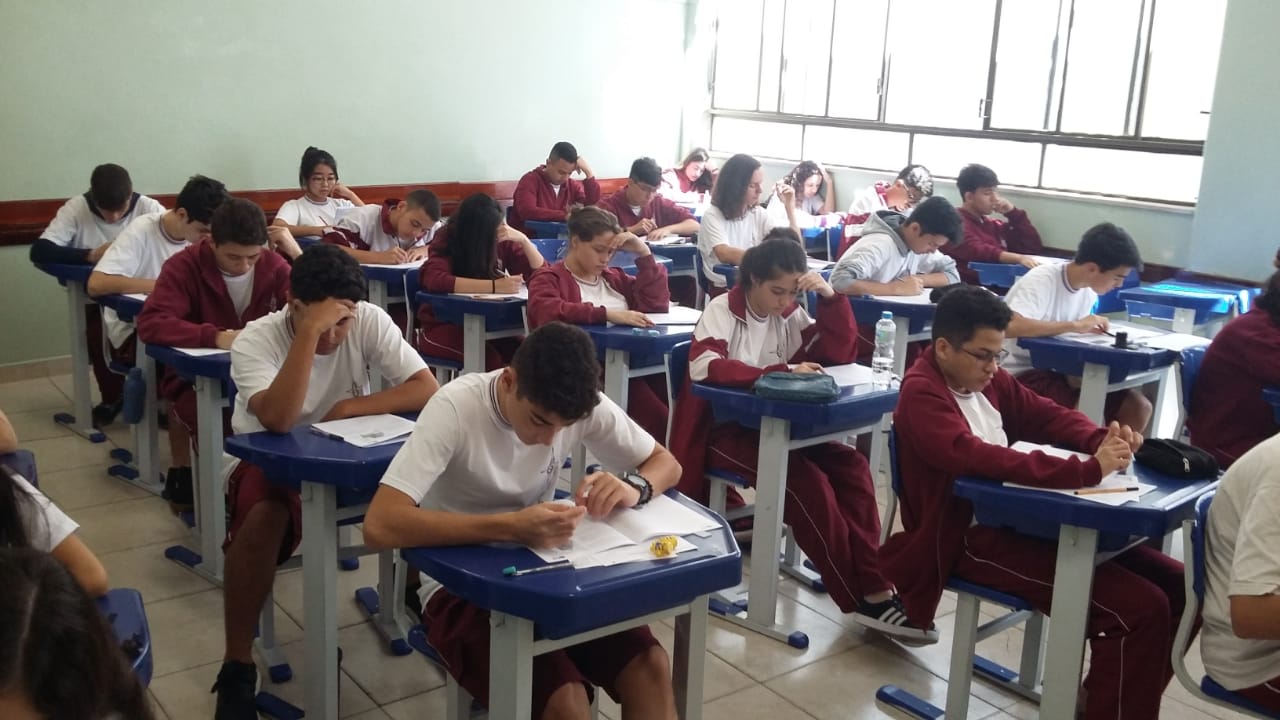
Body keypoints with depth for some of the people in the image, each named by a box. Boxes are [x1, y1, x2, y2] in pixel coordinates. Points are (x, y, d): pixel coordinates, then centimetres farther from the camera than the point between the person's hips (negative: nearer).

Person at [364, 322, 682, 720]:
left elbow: (665, 462, 3)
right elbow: (380, 526, -32)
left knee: (650, 668, -19)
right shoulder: (456, 408, -23)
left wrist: (634, 487, -21)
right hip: (462, 586, -4)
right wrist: (512, 527, -39)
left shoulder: (584, 405, -10)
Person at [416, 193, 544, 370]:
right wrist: (494, 286, -37)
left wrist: (524, 240, -16)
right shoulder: (447, 242, -12)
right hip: (442, 327, -4)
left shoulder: (502, 242, -1)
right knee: (489, 358, -32)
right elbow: (434, 280, -32)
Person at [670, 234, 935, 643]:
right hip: (724, 430, -6)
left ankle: (873, 588, -21)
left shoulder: (789, 315, 9)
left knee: (850, 466, -19)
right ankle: (863, 597, -19)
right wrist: (781, 371, -32)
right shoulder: (722, 311, -9)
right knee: (805, 481, -28)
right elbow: (703, 367, -27)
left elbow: (838, 354, 5)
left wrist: (830, 297, -8)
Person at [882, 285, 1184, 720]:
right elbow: (980, 458, -29)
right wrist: (1089, 469, -31)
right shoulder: (922, 395, -15)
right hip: (971, 539, -9)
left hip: (1021, 519, 9)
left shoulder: (986, 377, 10)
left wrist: (1101, 440, -7)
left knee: (1176, 586, 2)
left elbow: (1044, 415, 16)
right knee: (1139, 609, -19)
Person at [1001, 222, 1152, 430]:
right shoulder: (1041, 281, -21)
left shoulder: (1088, 291, 3)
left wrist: (1092, 329, -12)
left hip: (1055, 369, 8)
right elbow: (1009, 326, -39)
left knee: (1138, 407, -3)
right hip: (1020, 375, -8)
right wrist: (1075, 325, -32)